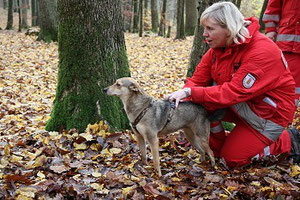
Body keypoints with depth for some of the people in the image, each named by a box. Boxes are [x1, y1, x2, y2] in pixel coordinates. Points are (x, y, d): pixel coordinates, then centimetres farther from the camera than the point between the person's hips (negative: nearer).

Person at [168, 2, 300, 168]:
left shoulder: (262, 52, -31)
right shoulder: (218, 47, -6)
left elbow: (234, 93, -37)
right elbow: (198, 79, -6)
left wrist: (190, 92, -38)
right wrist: (183, 96, -27)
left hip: (270, 113, -7)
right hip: (242, 107, 7)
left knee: (232, 159, -8)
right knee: (201, 105, -15)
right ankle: (217, 148, 7)